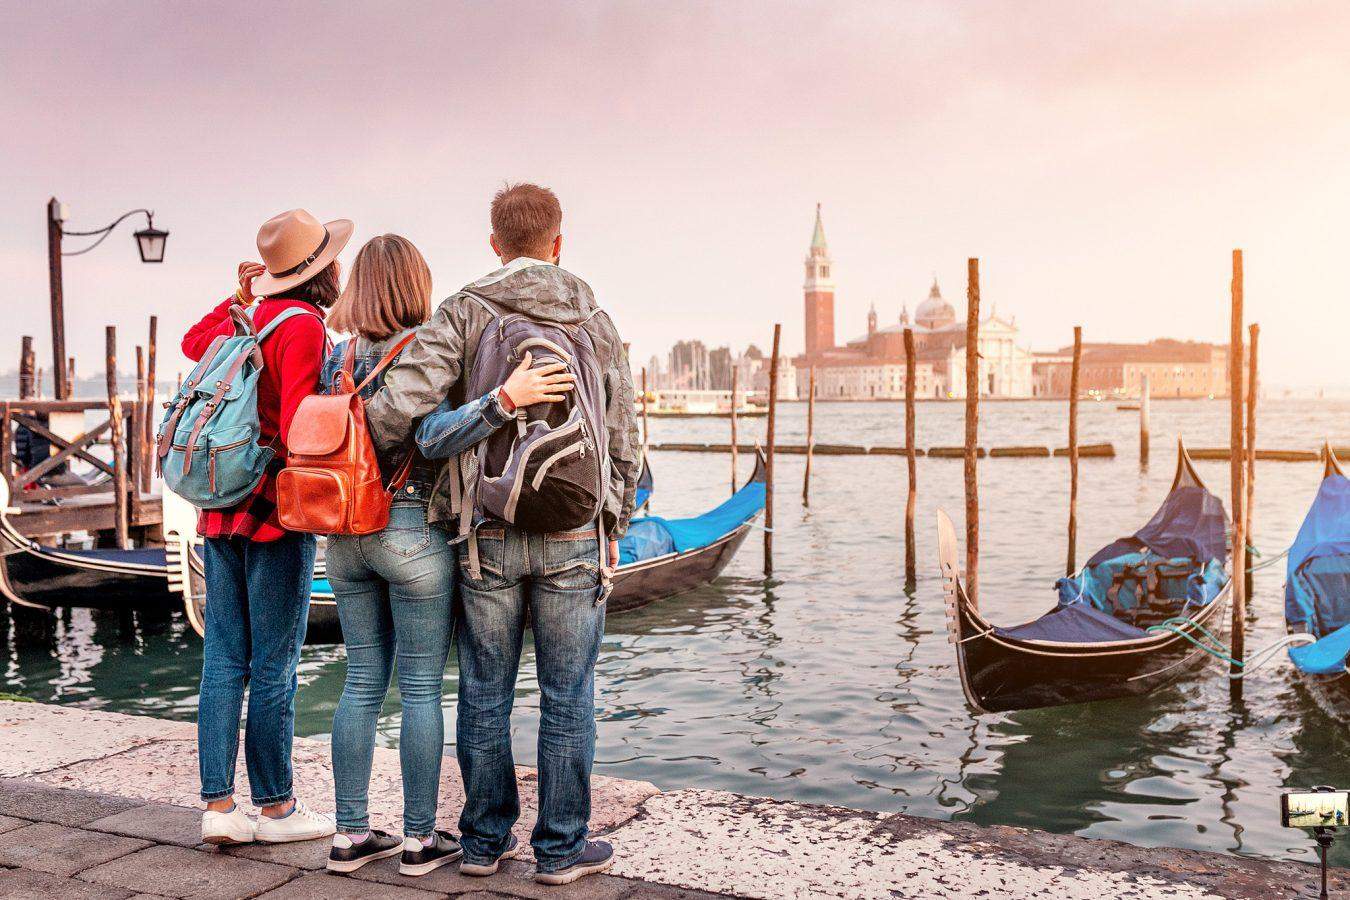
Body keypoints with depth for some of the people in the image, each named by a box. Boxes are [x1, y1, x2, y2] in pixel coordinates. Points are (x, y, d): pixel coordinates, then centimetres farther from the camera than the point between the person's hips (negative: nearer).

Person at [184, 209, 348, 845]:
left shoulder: (245, 321, 11)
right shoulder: (304, 326, -12)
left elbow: (193, 343, 34)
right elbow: (299, 428, -21)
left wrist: (237, 299, 36)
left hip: (222, 508, 8)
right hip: (276, 512, -8)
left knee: (223, 660, 8)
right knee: (274, 667, 1)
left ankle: (218, 806, 13)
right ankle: (275, 807, 11)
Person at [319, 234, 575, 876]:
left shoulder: (338, 357, 6)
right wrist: (505, 399, -33)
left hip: (346, 535, 6)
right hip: (413, 530, -6)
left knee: (363, 683, 13)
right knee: (422, 689, 3)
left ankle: (350, 835, 18)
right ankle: (420, 839, 12)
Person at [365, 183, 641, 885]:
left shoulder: (463, 313, -2)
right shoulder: (595, 323, 5)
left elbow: (402, 399, -17)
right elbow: (622, 442, 8)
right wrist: (614, 527, 19)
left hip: (485, 536, 0)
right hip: (572, 541, 0)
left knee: (484, 695, 11)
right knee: (566, 698, 8)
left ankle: (484, 839, 23)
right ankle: (561, 847, 17)